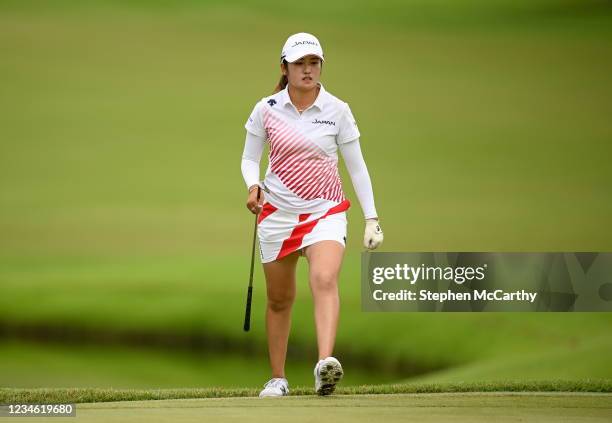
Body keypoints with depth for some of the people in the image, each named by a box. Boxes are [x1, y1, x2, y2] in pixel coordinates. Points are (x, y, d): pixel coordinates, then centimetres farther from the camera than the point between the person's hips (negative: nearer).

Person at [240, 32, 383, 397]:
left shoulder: (337, 110, -2)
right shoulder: (266, 109, -1)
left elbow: (357, 166, 3)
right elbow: (249, 159, 9)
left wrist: (371, 217, -3)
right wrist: (254, 185, -14)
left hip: (326, 212, -2)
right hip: (278, 213, 2)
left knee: (325, 280, -26)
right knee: (280, 299, 8)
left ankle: (326, 364, -44)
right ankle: (278, 379, 23)